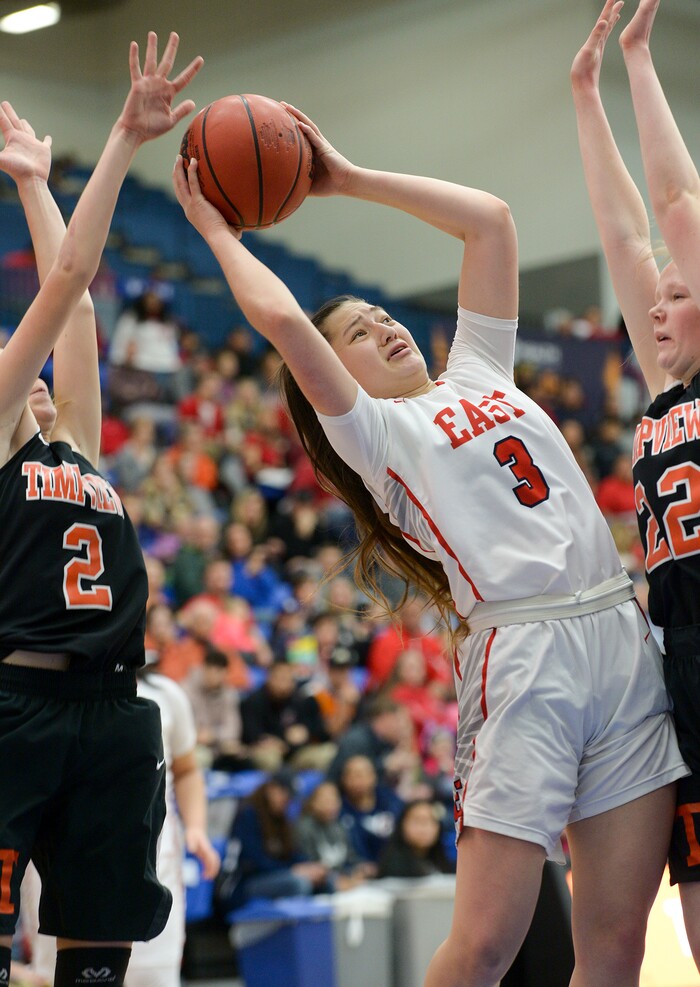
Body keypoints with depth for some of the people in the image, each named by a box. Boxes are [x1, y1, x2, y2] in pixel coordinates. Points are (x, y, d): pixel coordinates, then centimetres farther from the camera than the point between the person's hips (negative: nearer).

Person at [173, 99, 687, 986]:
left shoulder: (478, 374, 22)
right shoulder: (372, 430, 6)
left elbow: (490, 220, 22)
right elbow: (281, 319, -9)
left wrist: (348, 178, 22)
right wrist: (216, 230, 7)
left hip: (622, 635, 5)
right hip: (523, 654, -5)